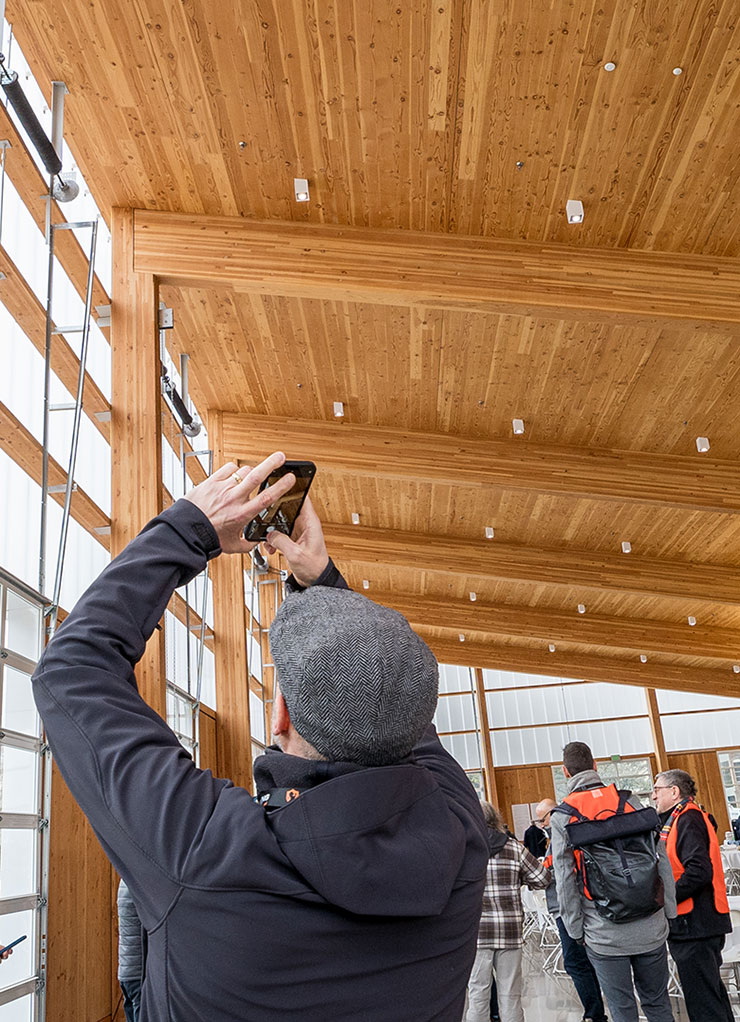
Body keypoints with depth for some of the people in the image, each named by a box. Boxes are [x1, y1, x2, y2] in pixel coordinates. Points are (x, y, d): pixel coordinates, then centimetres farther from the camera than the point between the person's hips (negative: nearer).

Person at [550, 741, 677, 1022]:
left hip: (605, 934, -2)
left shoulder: (562, 817, -5)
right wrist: (669, 913, 10)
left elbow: (566, 879, -6)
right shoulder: (628, 801, 2)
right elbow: (662, 860, 2)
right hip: (651, 928, 3)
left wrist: (575, 930, 3)